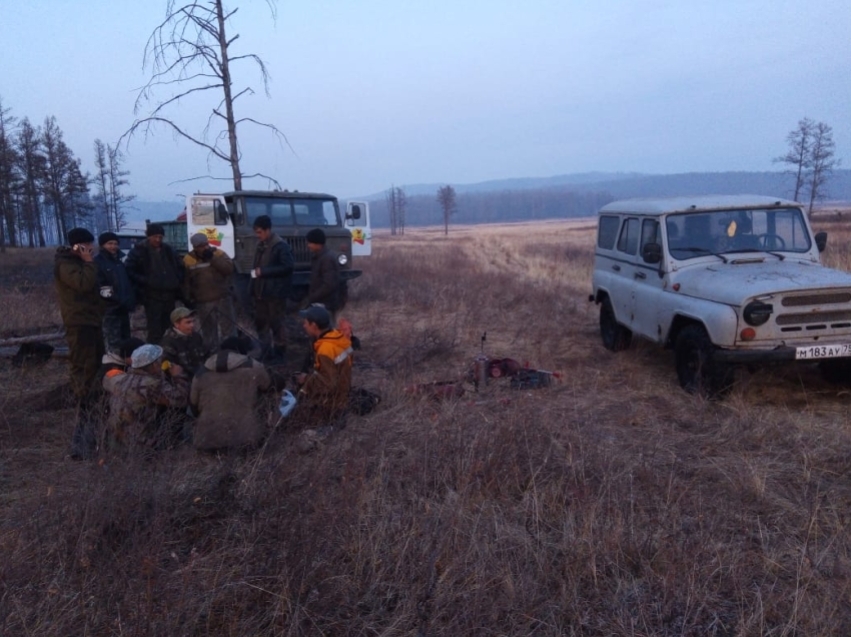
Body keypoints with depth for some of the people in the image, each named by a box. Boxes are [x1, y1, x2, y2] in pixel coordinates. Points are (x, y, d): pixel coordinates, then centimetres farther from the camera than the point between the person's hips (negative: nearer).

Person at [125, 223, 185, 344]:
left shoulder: (168, 249, 11)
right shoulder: (139, 250, -5)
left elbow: (180, 267, 22)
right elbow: (130, 271, -7)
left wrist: (178, 282, 7)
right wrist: (146, 282, -16)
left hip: (170, 295, 6)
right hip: (152, 296, -5)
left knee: (168, 329, 14)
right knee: (155, 331, -8)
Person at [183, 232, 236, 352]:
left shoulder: (219, 254, -2)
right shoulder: (188, 260, -1)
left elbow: (229, 268, -16)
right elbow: (186, 281, 5)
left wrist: (212, 258, -20)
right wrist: (188, 299, 3)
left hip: (222, 298, 0)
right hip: (203, 302, 0)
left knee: (228, 328, 7)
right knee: (208, 331, 9)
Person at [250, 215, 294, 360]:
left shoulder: (281, 245, -13)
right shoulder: (261, 244, 13)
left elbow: (287, 267, -19)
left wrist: (263, 271, -19)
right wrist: (255, 272, 6)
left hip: (275, 292, -8)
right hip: (260, 290, 9)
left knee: (277, 322, -1)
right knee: (260, 321, 14)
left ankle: (279, 349, 8)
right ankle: (264, 349, 25)